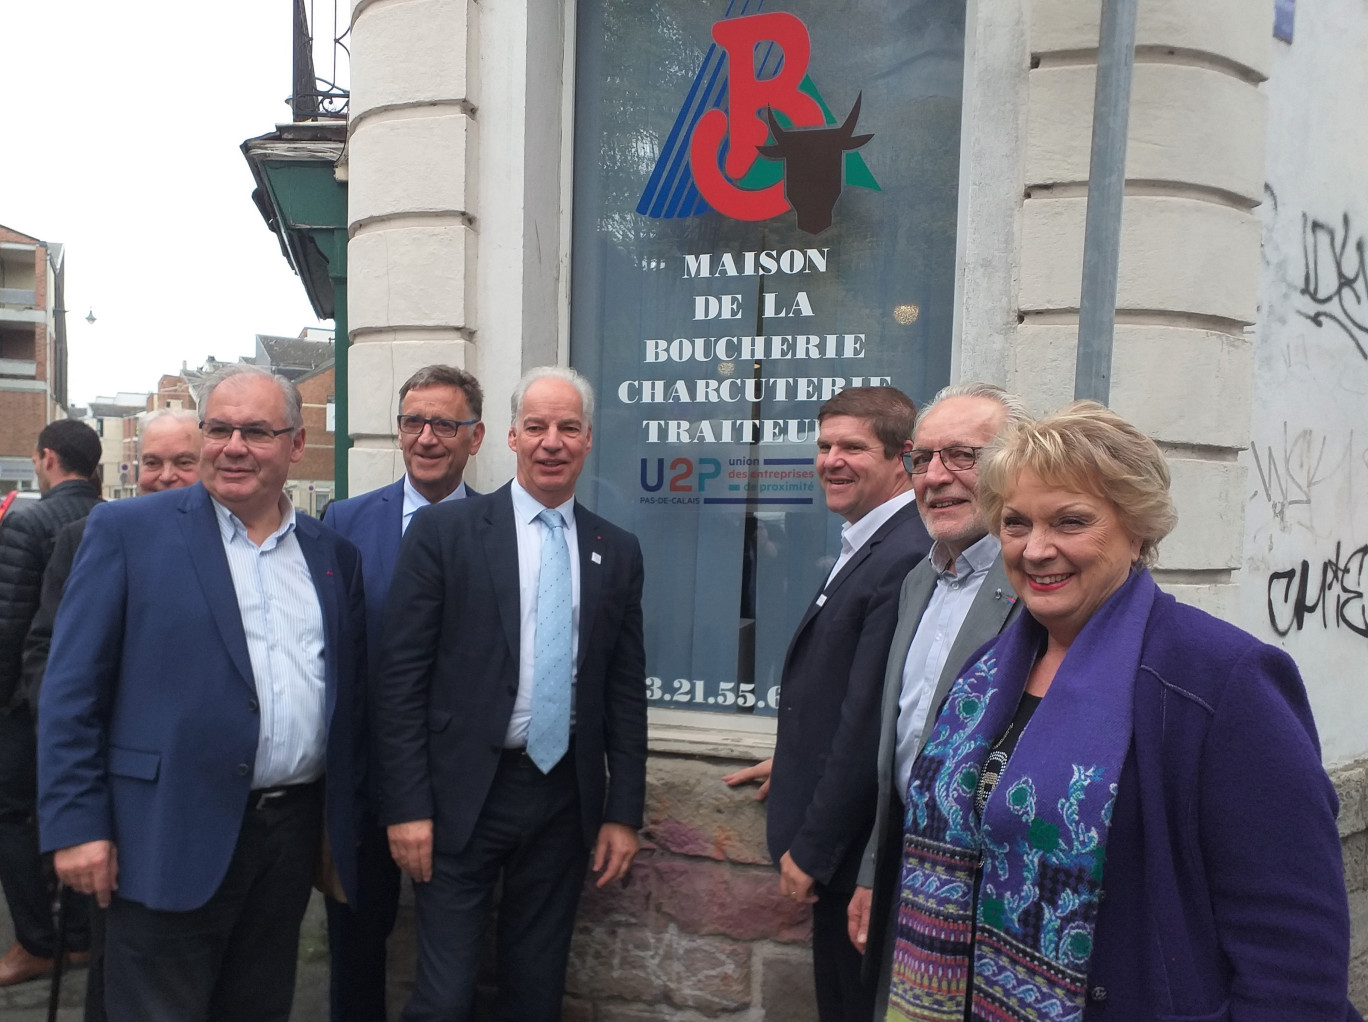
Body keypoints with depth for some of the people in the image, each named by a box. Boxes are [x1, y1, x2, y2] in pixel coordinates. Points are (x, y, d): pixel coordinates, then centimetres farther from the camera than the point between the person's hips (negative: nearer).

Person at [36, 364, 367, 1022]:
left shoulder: (333, 554, 8)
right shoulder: (127, 530, -3)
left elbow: (351, 694, 11)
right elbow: (72, 690, -6)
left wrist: (351, 821, 8)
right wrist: (76, 825, -11)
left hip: (294, 835, 4)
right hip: (173, 842, -4)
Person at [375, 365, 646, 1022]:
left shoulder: (617, 552, 6)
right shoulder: (442, 532, -5)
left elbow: (626, 689, 7)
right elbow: (400, 677, -6)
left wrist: (623, 813, 5)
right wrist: (407, 807, -10)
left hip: (567, 797, 3)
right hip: (463, 795, -3)